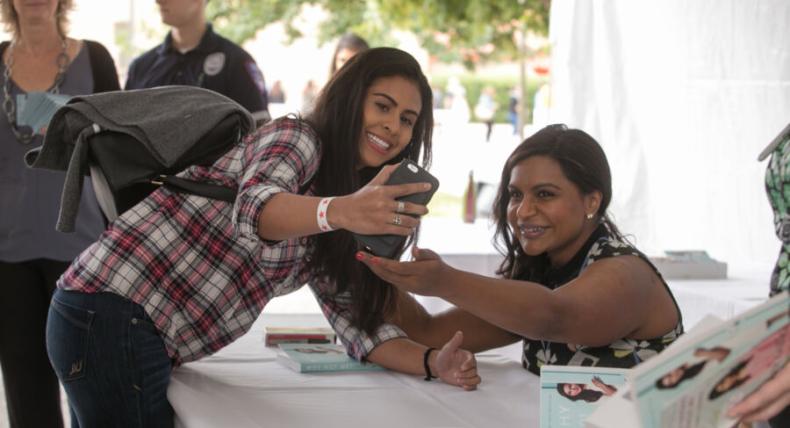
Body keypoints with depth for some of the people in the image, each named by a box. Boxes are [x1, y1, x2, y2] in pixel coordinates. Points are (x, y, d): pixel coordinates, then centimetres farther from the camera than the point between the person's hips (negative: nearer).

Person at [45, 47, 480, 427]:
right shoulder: (297, 137, -10)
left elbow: (357, 323, 10)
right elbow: (254, 210, -31)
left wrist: (432, 362, -7)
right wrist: (341, 211, -51)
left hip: (145, 334, 9)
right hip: (112, 315, -9)